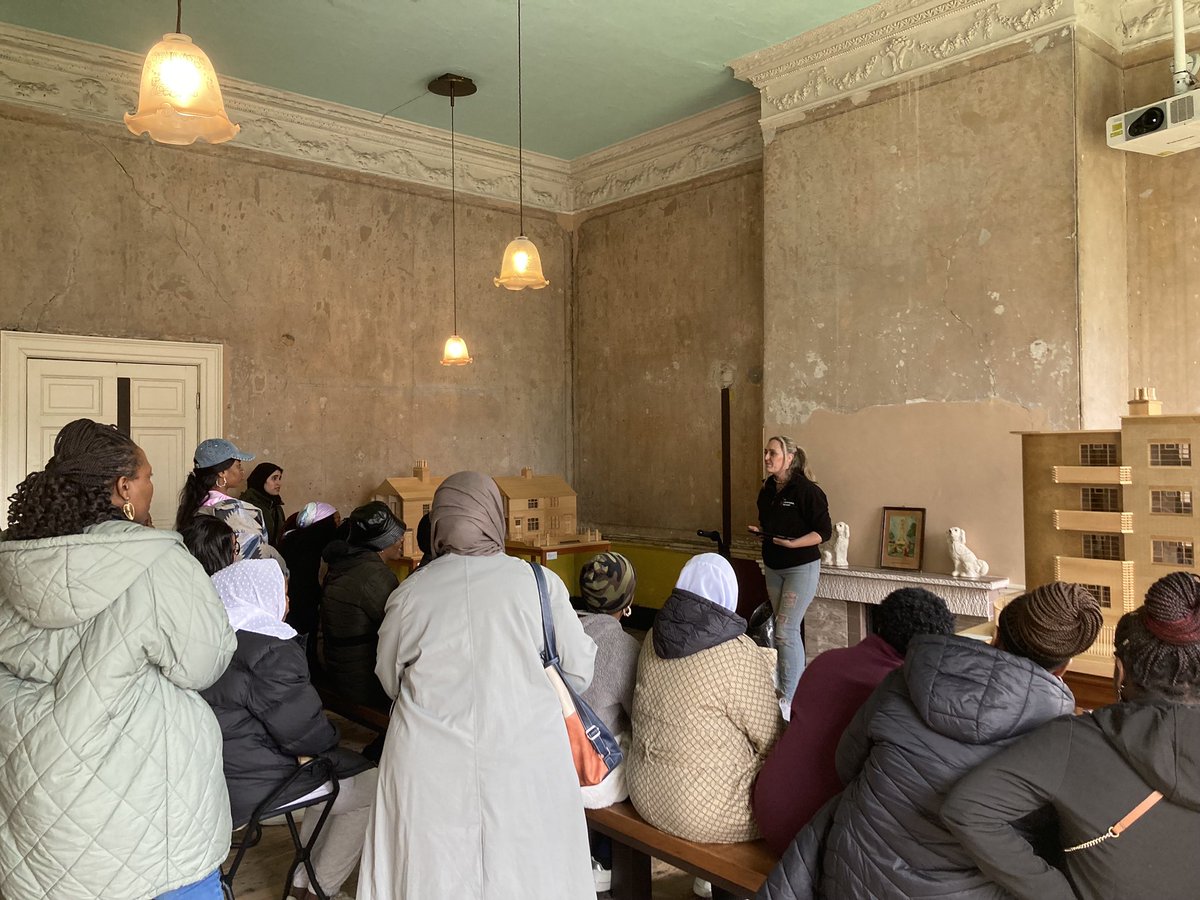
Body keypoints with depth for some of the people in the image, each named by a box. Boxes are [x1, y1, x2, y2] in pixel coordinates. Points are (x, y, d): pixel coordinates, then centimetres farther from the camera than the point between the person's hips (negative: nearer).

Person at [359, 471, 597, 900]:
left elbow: (389, 679, 10)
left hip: (431, 767, 1)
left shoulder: (410, 593, -5)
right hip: (526, 763, 0)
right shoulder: (539, 583, -7)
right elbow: (579, 674, 3)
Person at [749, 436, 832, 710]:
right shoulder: (767, 489, 6)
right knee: (784, 629, 12)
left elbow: (824, 531, -16)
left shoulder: (806, 490, -16)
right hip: (773, 568, 7)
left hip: (801, 567, -7)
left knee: (786, 631, -10)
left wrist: (792, 543, -26)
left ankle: (790, 698, -1)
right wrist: (760, 531, -1)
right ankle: (799, 683, 24)